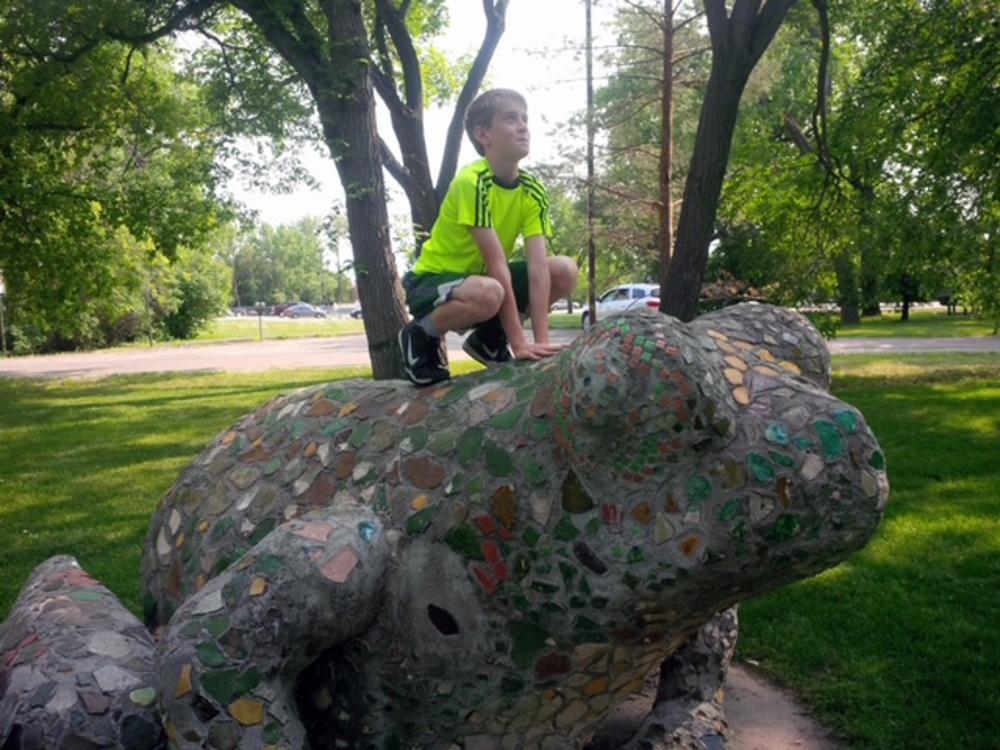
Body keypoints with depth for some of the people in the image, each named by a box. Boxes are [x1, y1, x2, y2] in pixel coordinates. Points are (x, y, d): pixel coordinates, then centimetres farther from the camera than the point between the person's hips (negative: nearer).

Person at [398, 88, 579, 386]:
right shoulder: (472, 182, -26)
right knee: (488, 294, -39)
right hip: (433, 279, -7)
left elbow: (538, 265, -16)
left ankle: (489, 337, 8)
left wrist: (542, 340, -25)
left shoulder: (533, 191, -6)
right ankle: (421, 336, -7)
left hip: (479, 275, 7)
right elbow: (497, 263, -29)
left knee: (565, 271, -10)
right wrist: (519, 342, -30)